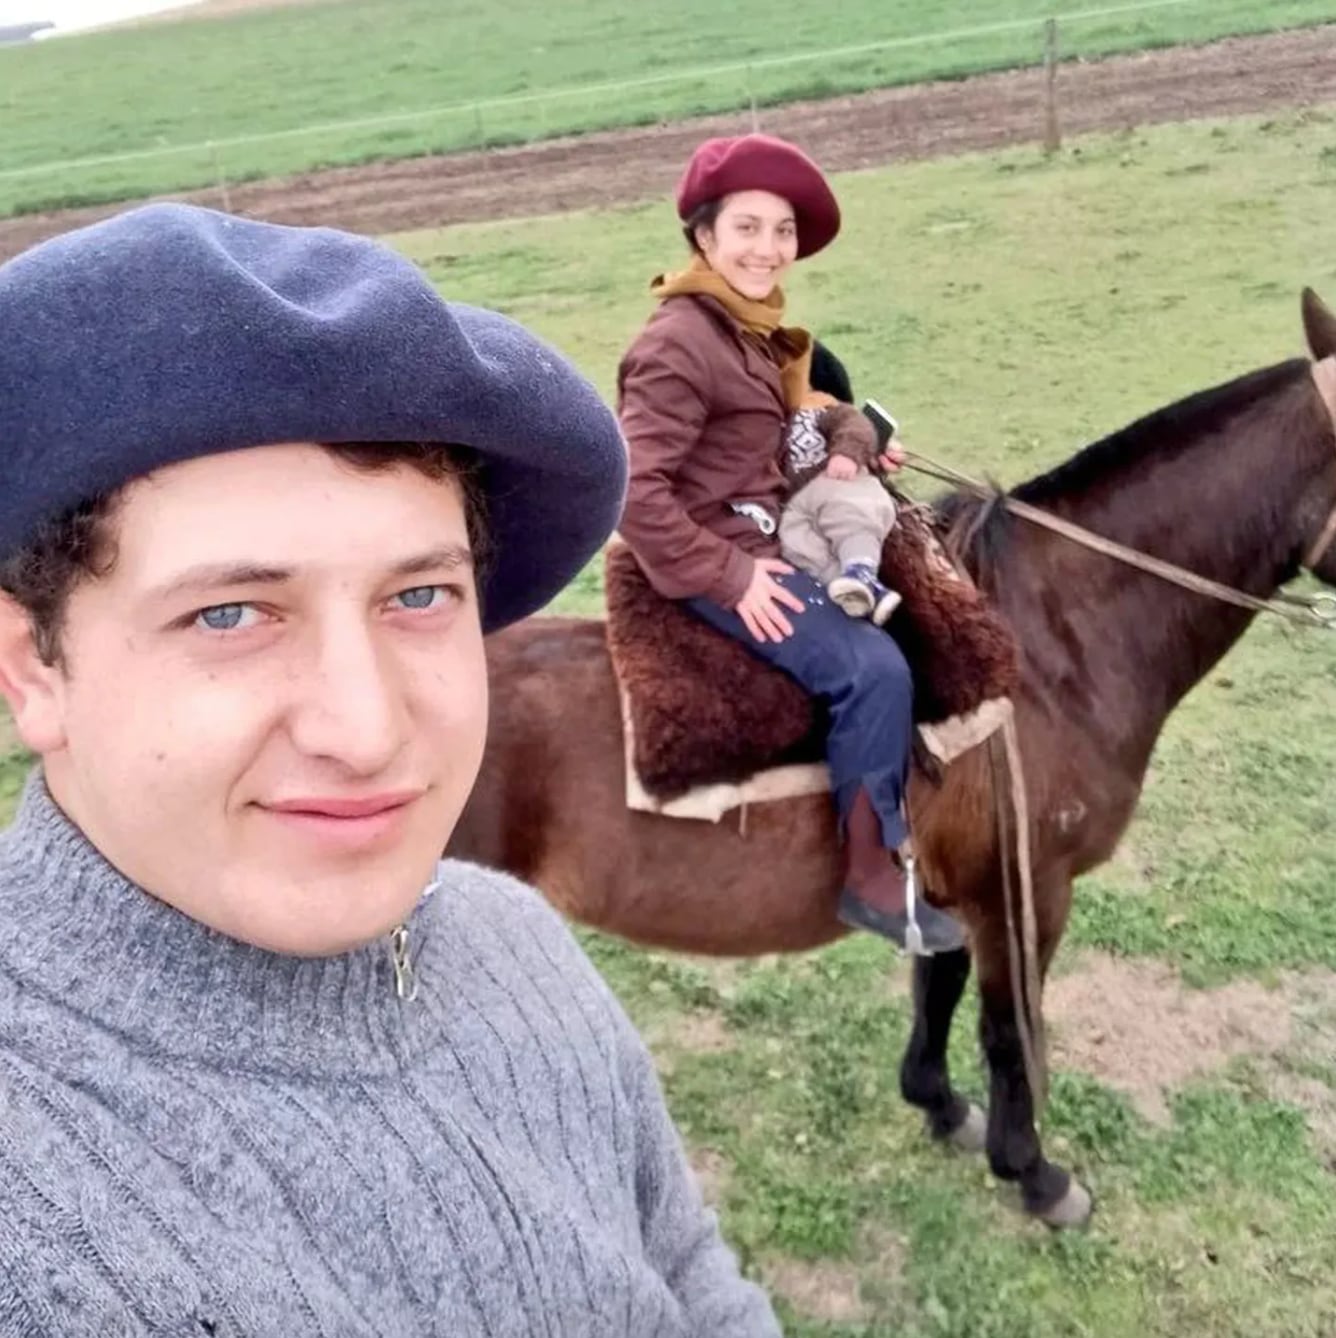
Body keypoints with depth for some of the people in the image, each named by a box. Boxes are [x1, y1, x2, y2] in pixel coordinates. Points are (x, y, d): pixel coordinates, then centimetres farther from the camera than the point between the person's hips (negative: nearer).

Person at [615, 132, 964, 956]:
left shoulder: (753, 327, 10)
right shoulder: (680, 345, -20)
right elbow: (633, 491, -26)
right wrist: (727, 575, -23)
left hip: (769, 536, 10)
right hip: (719, 558, -10)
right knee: (871, 667, -20)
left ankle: (910, 806, 24)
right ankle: (871, 872, -6)